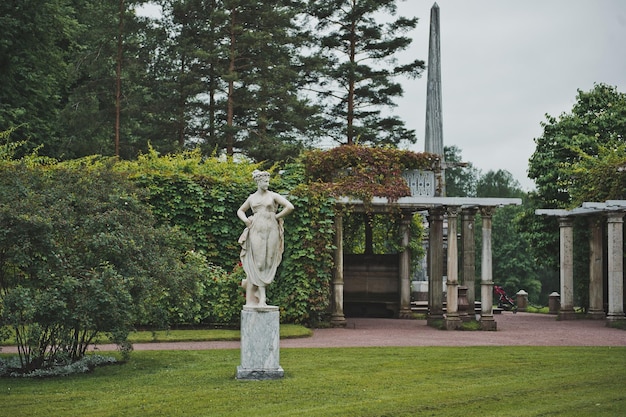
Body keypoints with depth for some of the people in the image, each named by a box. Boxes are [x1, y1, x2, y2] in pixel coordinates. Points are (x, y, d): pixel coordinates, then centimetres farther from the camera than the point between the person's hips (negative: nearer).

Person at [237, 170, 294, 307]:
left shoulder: (273, 196, 4)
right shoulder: (252, 198, 12)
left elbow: (290, 207, -6)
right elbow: (240, 211, 27)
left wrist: (276, 216, -2)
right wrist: (246, 220, 7)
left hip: (271, 231, -1)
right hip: (256, 231, 1)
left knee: (268, 263, -3)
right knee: (258, 263, -4)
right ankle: (262, 297, -3)